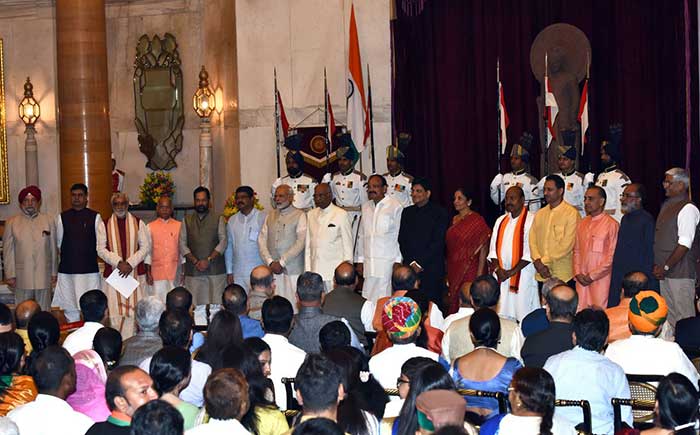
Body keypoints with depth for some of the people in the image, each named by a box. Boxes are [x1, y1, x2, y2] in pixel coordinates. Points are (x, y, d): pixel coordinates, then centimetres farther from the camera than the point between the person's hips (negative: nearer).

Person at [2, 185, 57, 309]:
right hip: (22, 279, -1)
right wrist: (10, 275, 0)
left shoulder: (49, 221, 8)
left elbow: (53, 249, 9)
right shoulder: (11, 223, 6)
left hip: (44, 277, 1)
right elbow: (8, 251, 5)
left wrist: (54, 274, 8)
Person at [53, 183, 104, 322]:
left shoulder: (95, 217, 3)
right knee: (70, 308, 4)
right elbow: (58, 243, 13)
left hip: (90, 269, -2)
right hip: (67, 269, 2)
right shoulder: (62, 217, 8)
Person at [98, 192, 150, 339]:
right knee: (115, 312, -3)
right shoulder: (104, 225, 6)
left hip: (135, 271, 0)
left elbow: (145, 247, 2)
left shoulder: (138, 223, 7)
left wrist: (130, 263, -10)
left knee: (132, 309, -4)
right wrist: (119, 262, -14)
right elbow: (101, 249, -1)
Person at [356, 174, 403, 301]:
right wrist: (360, 260, 15)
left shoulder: (395, 207, -3)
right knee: (368, 300, -1)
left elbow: (400, 236, -4)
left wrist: (398, 261, -7)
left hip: (388, 263, -5)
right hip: (369, 262, 5)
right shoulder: (366, 207, 15)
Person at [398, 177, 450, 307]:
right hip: (409, 267, 4)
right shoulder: (407, 212, 15)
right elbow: (402, 240, 11)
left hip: (432, 269, -4)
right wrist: (411, 263, -1)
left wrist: (420, 263, -10)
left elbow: (438, 242, -7)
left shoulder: (439, 212, -1)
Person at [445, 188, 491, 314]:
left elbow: (483, 248, -12)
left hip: (470, 270, -6)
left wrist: (479, 274, -17)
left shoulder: (477, 220, -9)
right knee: (454, 302, 7)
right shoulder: (454, 220, 11)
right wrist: (447, 272, 9)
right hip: (454, 270, 6)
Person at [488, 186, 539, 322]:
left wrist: (511, 272, -12)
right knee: (502, 317, 3)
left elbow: (530, 252, -12)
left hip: (522, 277, -5)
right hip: (500, 277, 5)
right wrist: (498, 269, -5)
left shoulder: (531, 220, -6)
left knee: (522, 316, -6)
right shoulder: (501, 221, 14)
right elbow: (493, 248, 12)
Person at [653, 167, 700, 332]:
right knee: (669, 315, 13)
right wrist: (658, 266, 8)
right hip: (664, 272, 9)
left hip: (681, 273, -9)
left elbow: (684, 244, -18)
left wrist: (666, 267, -15)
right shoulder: (666, 206, 15)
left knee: (684, 315, -6)